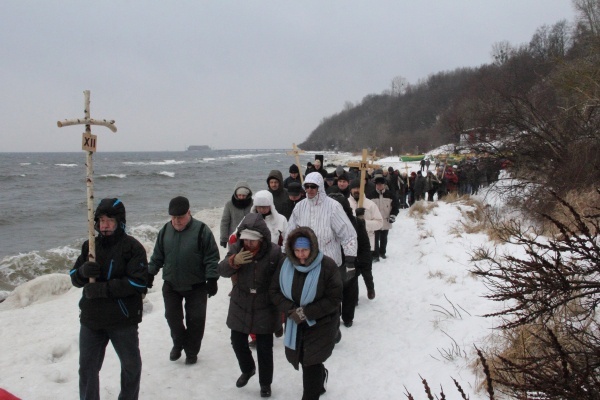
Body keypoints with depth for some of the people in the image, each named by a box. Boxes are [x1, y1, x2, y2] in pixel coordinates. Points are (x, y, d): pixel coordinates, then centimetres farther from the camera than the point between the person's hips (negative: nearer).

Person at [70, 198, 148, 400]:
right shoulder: (90, 246, 4)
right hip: (91, 319, 4)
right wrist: (83, 272, -19)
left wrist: (103, 289, -23)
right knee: (87, 368, 14)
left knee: (131, 365, 15)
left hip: (123, 320, -4)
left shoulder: (132, 247, -11)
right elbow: (75, 278, 5)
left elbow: (139, 281, -19)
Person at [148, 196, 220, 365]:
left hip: (196, 286, -3)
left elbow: (212, 258, -13)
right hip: (171, 285, 4)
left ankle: (191, 351, 24)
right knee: (172, 316, 11)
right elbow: (157, 256, 10)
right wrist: (150, 274, 8)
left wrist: (212, 280, -16)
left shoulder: (201, 230, -14)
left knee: (195, 320, 5)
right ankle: (178, 343, 35)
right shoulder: (165, 231, 0)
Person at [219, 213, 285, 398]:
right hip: (240, 305, 4)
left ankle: (265, 383, 28)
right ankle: (247, 370, 45)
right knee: (237, 342, 15)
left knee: (264, 348, 4)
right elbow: (222, 271, -10)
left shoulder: (275, 252, -18)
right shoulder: (237, 248, -7)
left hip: (265, 308, -3)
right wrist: (234, 261, -31)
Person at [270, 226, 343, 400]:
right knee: (303, 359, 19)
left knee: (311, 363, -4)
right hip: (295, 323, 5)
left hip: (321, 324, -5)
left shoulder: (327, 266, -20)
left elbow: (334, 299, -19)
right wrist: (291, 310, -18)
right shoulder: (285, 265, -7)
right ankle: (320, 378, 51)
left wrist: (306, 312, -23)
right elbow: (274, 291, -2)